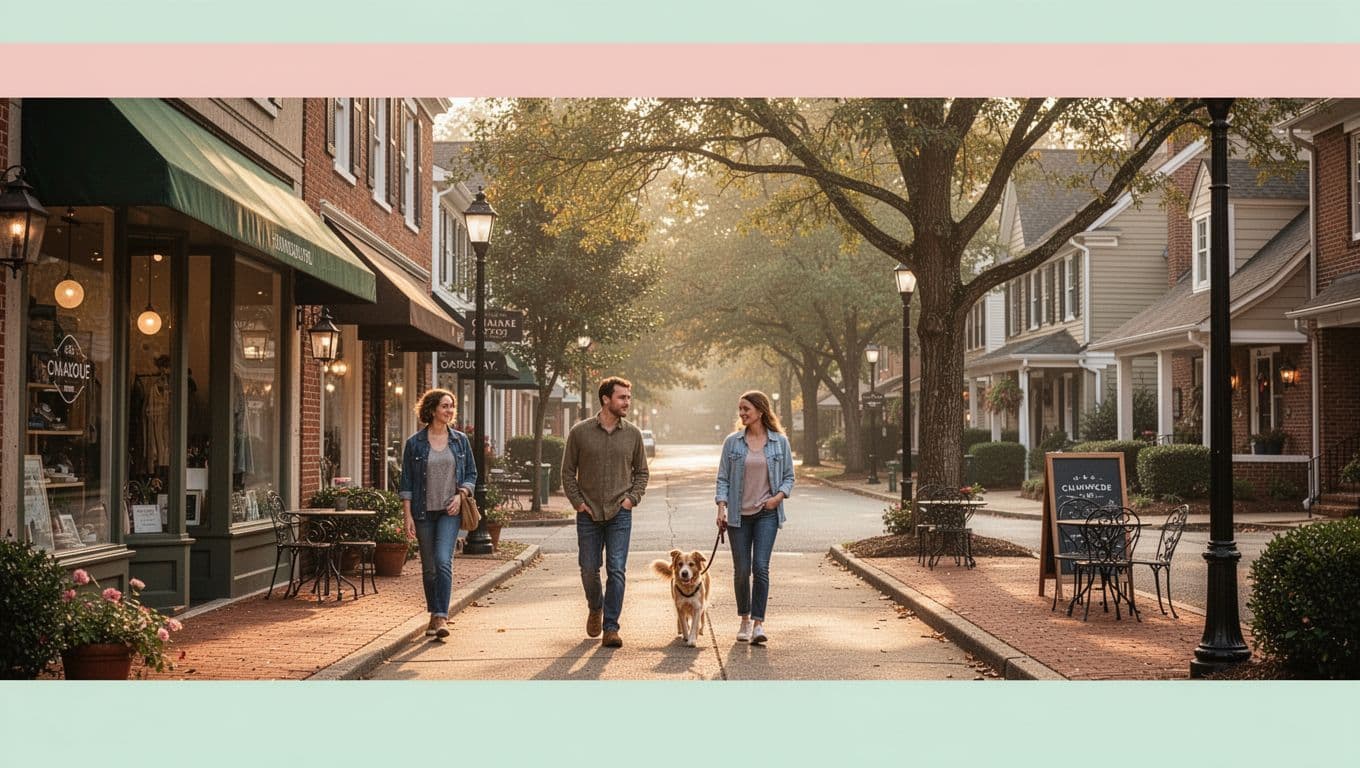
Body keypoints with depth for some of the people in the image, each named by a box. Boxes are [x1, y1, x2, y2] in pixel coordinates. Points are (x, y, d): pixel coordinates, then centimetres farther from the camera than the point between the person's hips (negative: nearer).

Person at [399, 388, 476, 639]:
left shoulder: (460, 440, 5)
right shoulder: (414, 443, -1)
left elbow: (471, 473, 12)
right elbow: (406, 482, 0)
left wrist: (460, 494, -7)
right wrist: (407, 516, -5)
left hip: (450, 510, 0)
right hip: (423, 512, 0)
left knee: (443, 561, -16)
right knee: (429, 567, 8)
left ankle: (441, 618, -18)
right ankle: (434, 615, 23)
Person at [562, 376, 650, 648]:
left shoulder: (633, 434, 3)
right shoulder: (580, 432, -2)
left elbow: (641, 472, 13)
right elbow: (568, 472, 5)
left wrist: (632, 498, 0)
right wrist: (577, 502, -3)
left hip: (620, 514, 0)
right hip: (589, 514, 0)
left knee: (617, 570, -5)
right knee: (589, 569, 7)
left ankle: (611, 627, 0)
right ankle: (595, 609, 36)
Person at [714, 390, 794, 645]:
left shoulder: (779, 442, 2)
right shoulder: (733, 442, 3)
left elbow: (789, 476, 8)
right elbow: (723, 478, 4)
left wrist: (779, 496, -10)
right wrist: (721, 507, -8)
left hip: (767, 513, -1)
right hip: (738, 514, 1)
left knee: (760, 567, -12)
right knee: (741, 570, 6)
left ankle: (759, 623, -11)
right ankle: (745, 620, 22)